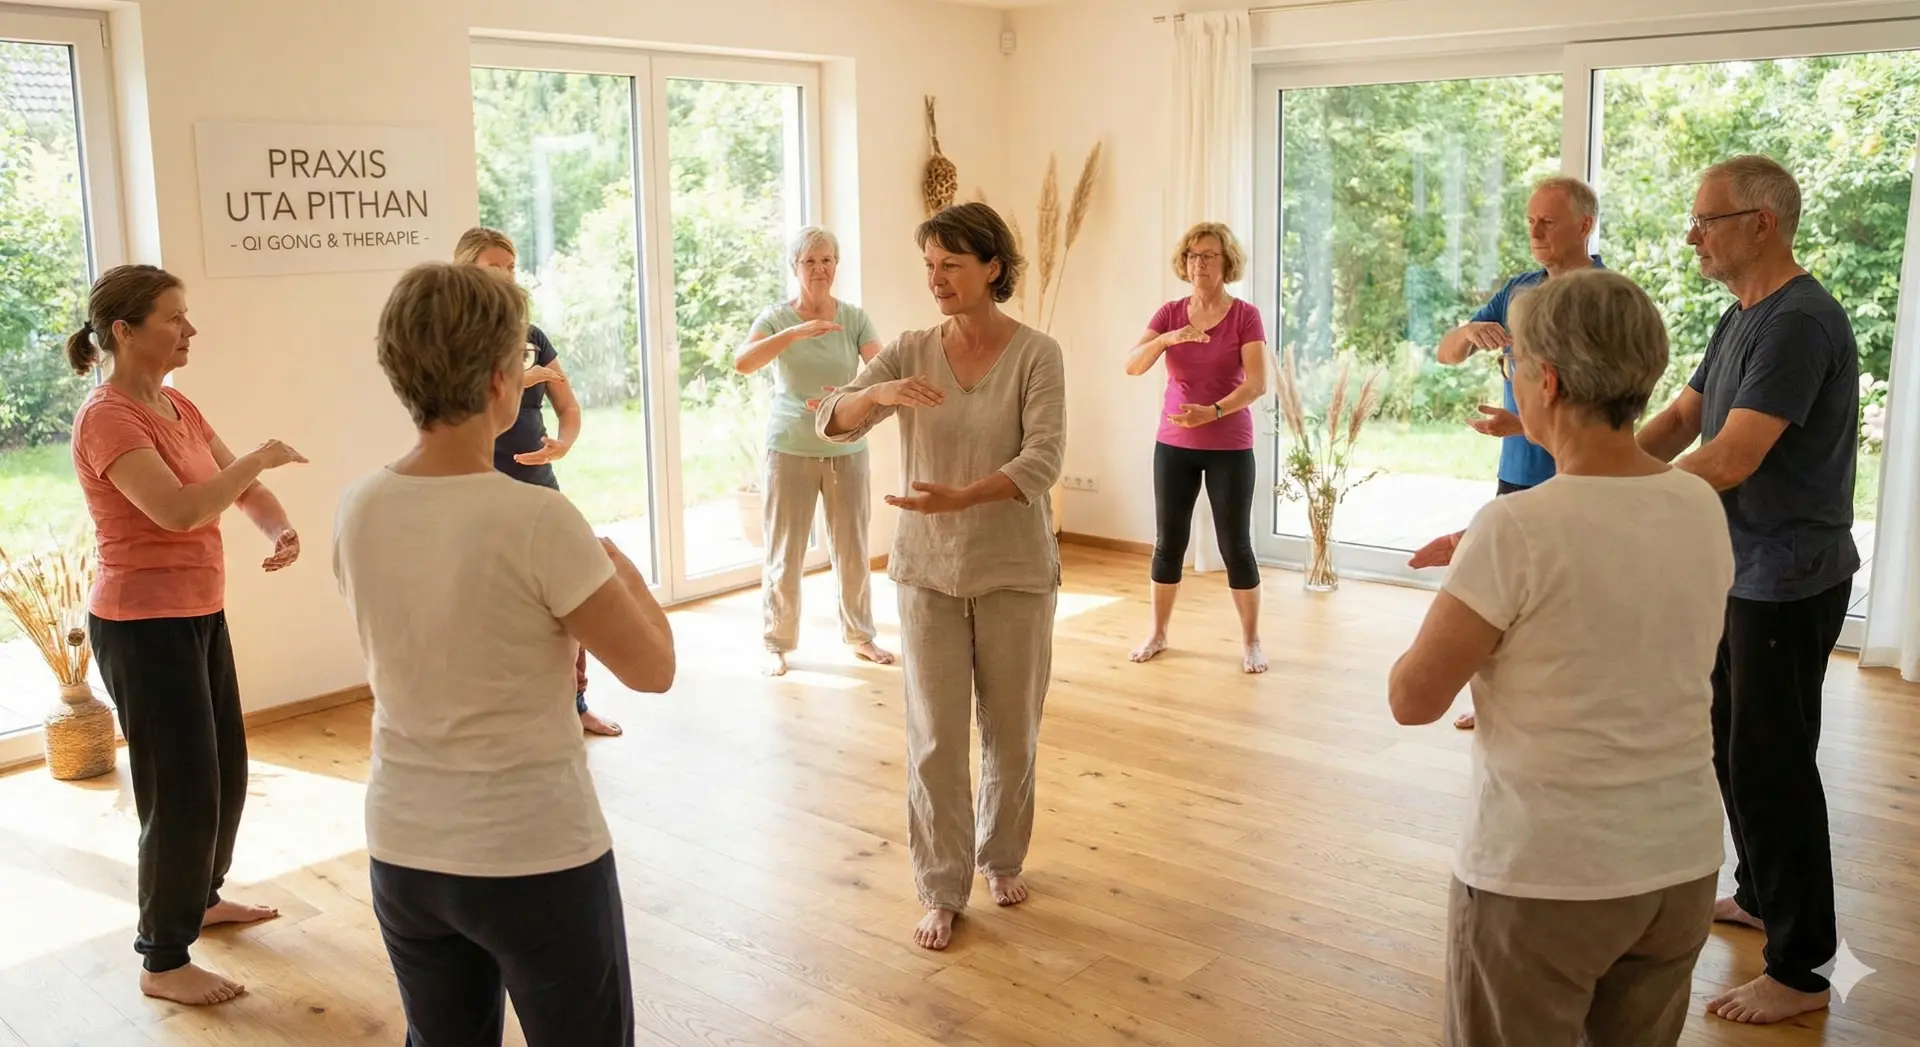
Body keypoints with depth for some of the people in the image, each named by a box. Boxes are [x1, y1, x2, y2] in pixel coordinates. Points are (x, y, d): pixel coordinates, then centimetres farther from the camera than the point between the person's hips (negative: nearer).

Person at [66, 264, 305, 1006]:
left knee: (226, 772, 19)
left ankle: (203, 898, 41)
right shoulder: (107, 418, -19)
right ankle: (163, 963, 12)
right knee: (181, 790, -2)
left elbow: (243, 489, 11)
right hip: (144, 627, -9)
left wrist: (282, 530, -10)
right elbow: (179, 510, -31)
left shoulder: (179, 407, 9)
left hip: (199, 615, 9)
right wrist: (258, 458, -19)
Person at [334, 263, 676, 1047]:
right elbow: (653, 669, -12)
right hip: (535, 858, -5)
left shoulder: (358, 512, -4)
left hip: (403, 851, 6)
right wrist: (621, 569, 5)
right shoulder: (537, 519, -22)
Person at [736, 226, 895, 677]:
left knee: (852, 549, 10)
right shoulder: (776, 317, -4)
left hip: (846, 449, 2)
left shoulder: (855, 318, 0)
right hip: (790, 449, -2)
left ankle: (860, 636, 25)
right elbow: (742, 363, -21)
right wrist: (795, 332, -33)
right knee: (785, 553, 3)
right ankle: (778, 644, 15)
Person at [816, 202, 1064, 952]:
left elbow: (1043, 459, -19)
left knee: (1012, 733, 12)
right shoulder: (911, 351, -1)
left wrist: (962, 498, -34)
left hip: (1015, 570, -1)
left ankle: (1001, 857, 36)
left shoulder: (1036, 355, -9)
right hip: (927, 570, 2)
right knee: (935, 739, 2)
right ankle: (941, 891, 16)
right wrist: (878, 393, -31)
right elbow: (832, 422, -9)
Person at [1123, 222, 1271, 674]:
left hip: (1230, 448, -3)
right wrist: (1167, 339, -29)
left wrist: (1213, 411, -31)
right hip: (1174, 445, 3)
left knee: (1235, 545, 1)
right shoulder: (1169, 313, 2)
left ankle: (1251, 641, 13)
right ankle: (1157, 634, 21)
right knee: (1168, 542, 7)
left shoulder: (1245, 316, -7)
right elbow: (1132, 366, -10)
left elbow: (1257, 384, -16)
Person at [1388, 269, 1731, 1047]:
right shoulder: (1704, 510, -2)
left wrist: (1463, 587, 3)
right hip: (1682, 861, 6)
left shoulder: (1517, 528, -21)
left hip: (1544, 874, -6)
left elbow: (1412, 700, -13)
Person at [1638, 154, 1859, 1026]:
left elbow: (1730, 461, -26)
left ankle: (1801, 967, 10)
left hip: (1789, 582, -10)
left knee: (1770, 764, -2)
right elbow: (1679, 423, 10)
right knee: (1731, 746, 20)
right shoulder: (1742, 319, 9)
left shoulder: (1800, 323, -22)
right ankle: (1760, 895, 38)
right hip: (1745, 571, 10)